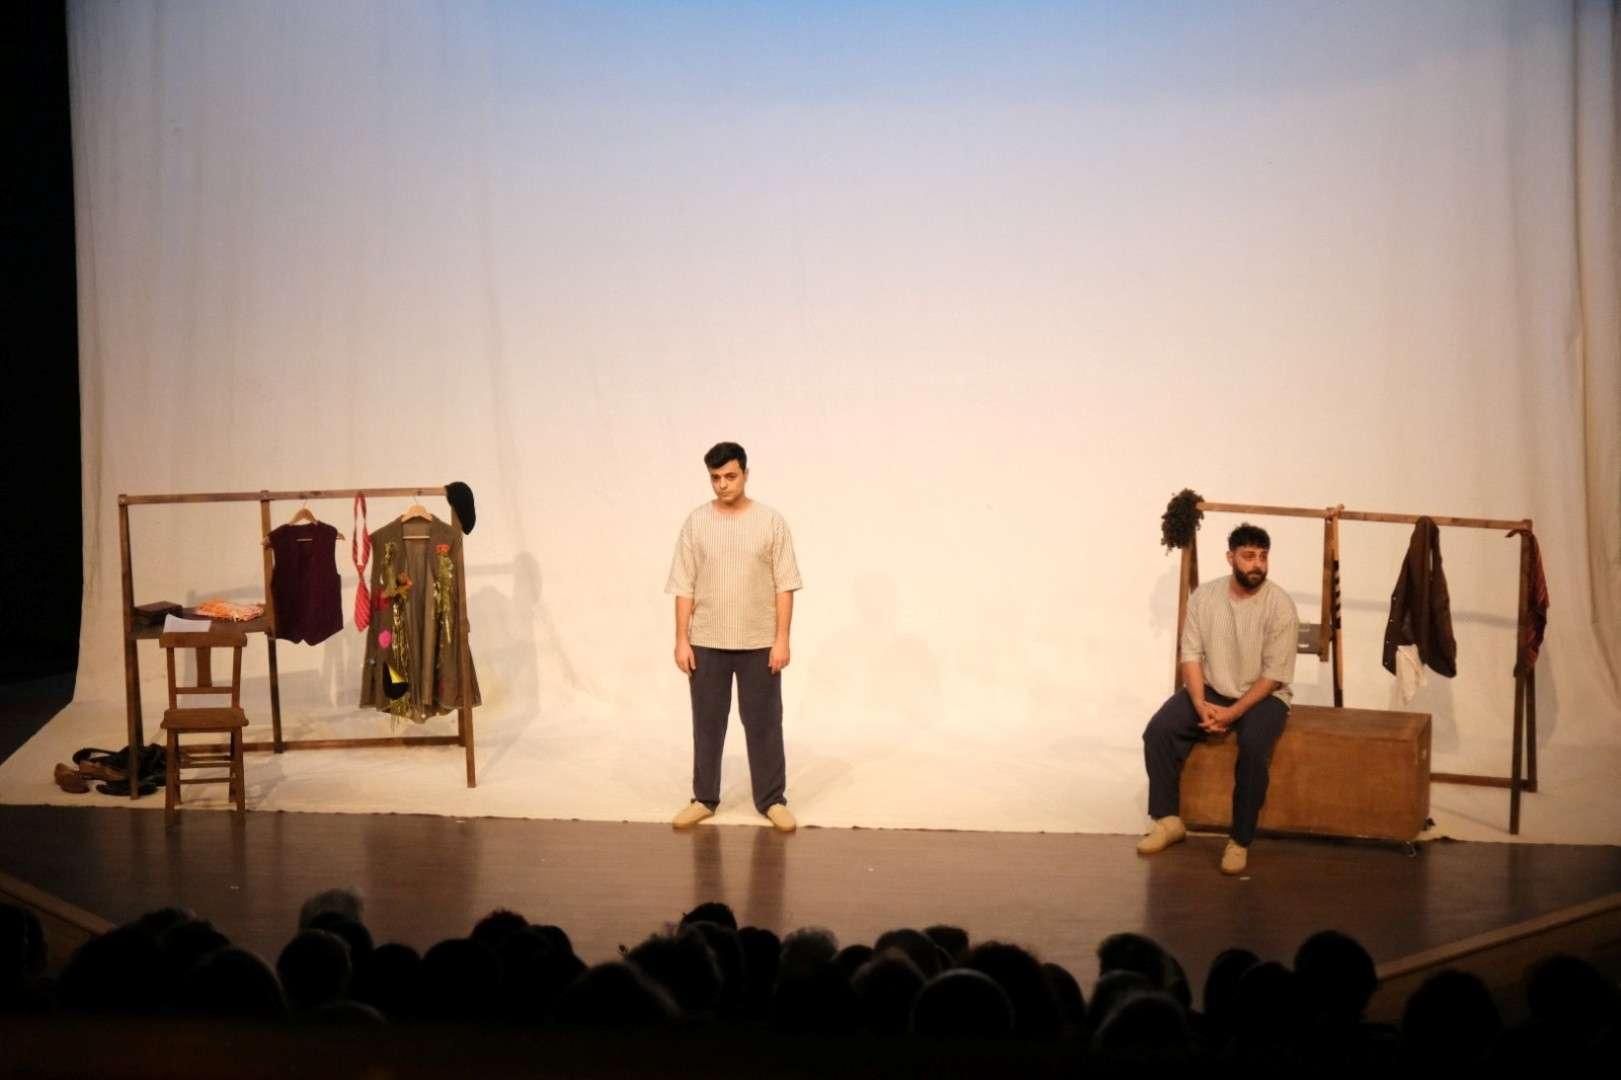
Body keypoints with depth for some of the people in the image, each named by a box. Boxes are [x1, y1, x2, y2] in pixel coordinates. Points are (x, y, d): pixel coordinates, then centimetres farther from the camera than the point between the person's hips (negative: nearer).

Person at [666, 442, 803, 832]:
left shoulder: (771, 521, -4)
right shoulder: (696, 522, 0)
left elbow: (784, 585, -4)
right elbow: (684, 587, 1)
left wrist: (781, 639, -10)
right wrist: (681, 640, -4)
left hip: (759, 644, -1)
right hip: (707, 643, 1)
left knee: (763, 723, 4)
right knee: (707, 723, 8)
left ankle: (772, 800, 14)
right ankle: (704, 798, 20)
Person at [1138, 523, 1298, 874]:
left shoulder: (1280, 606, -16)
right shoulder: (1204, 595, -5)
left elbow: (1274, 675, -15)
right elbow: (1191, 654, -4)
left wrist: (1233, 712, -22)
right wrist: (1201, 705, -18)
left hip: (1262, 696, -4)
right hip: (1210, 689, 4)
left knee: (1253, 747, -34)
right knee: (1158, 731, -19)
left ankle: (1240, 840, -22)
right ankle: (1168, 819, -6)